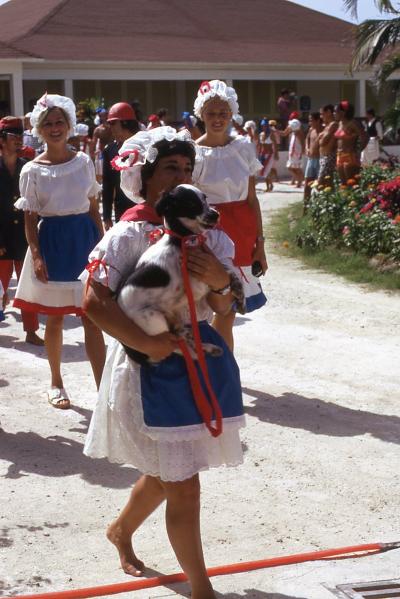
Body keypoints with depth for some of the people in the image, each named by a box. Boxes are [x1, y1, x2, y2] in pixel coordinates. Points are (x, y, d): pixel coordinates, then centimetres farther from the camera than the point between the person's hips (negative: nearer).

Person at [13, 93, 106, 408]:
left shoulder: (84, 161, 4)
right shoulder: (32, 170, 0)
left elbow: (93, 207, 9)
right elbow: (30, 217, 0)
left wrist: (103, 243, 4)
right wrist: (35, 255, -11)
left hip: (85, 238, 1)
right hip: (52, 241, -1)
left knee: (92, 317, -4)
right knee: (55, 317, 8)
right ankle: (56, 382, 26)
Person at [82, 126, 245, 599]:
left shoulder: (206, 231, 4)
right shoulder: (129, 234, -13)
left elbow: (224, 307, 3)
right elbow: (94, 300, -19)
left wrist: (220, 280, -19)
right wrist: (147, 343, -24)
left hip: (201, 357, 7)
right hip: (153, 366, -7)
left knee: (166, 473, 22)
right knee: (184, 486, -3)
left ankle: (121, 530, 50)